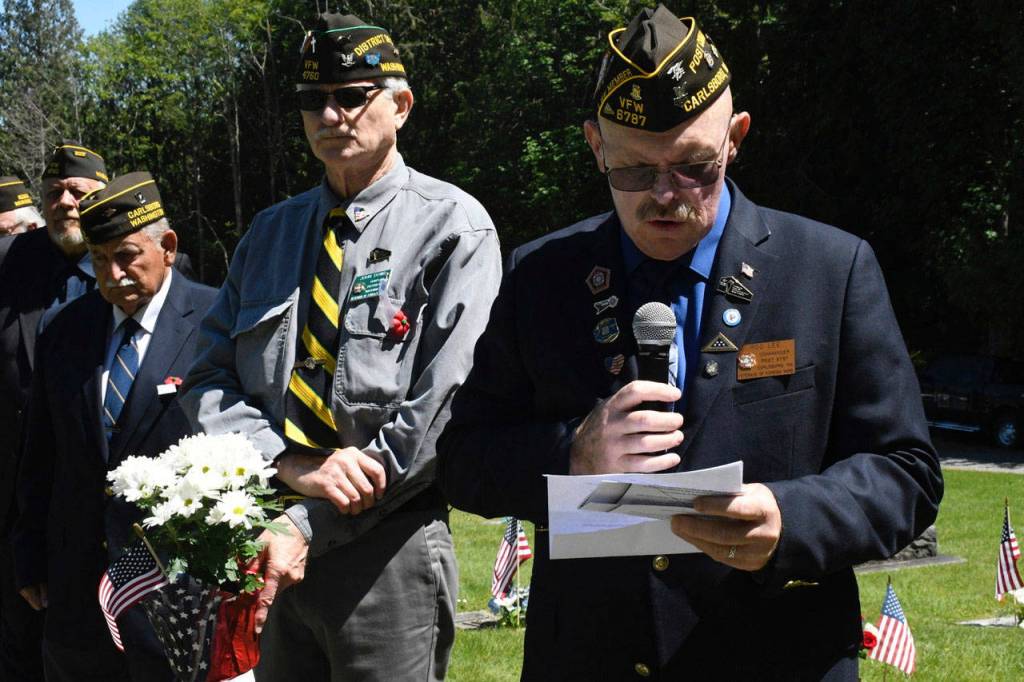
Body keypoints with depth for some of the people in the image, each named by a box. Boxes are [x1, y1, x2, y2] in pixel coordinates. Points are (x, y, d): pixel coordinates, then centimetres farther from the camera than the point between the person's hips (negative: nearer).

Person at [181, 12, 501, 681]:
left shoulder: (454, 228, -6)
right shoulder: (270, 232, 12)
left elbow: (441, 409, -14)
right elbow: (208, 380, 5)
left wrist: (308, 527, -16)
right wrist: (293, 465, -14)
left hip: (386, 553, -5)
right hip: (265, 547, 5)